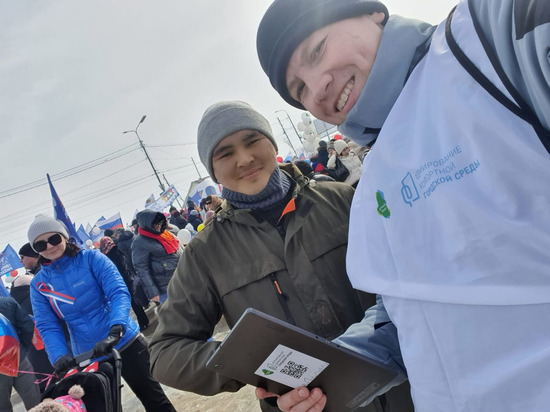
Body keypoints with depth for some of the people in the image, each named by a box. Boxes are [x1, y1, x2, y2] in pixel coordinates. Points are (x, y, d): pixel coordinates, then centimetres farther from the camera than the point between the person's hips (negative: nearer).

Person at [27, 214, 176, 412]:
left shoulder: (91, 258, -7)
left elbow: (119, 293, -17)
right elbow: (47, 327, -4)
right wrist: (59, 356, -23)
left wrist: (115, 331, -33)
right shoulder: (38, 284, 2)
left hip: (125, 342, -3)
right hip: (87, 357, 3)